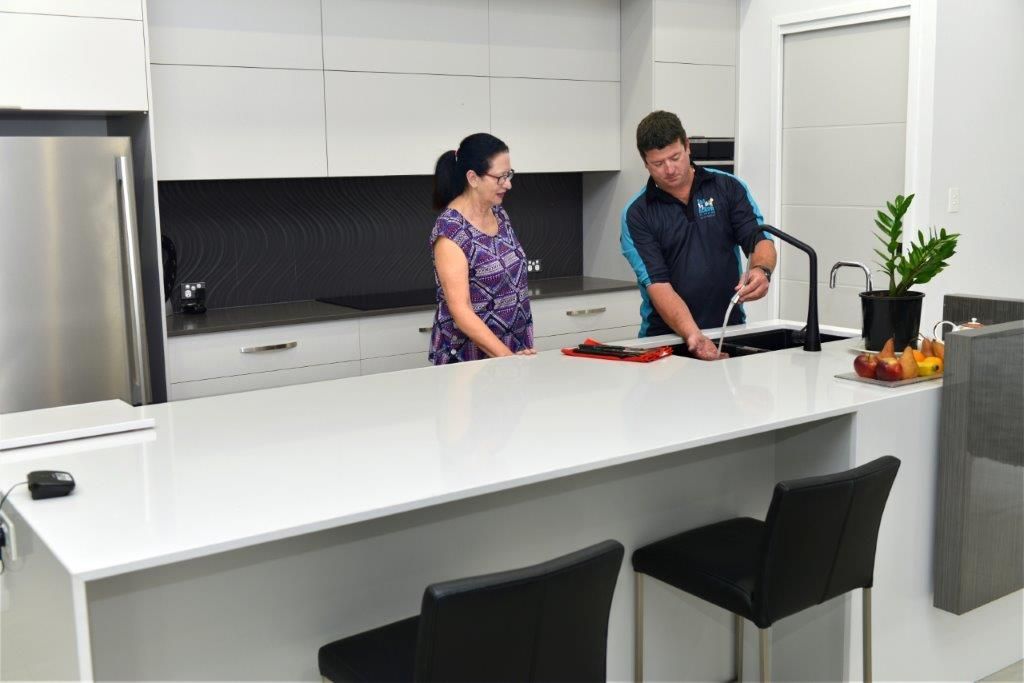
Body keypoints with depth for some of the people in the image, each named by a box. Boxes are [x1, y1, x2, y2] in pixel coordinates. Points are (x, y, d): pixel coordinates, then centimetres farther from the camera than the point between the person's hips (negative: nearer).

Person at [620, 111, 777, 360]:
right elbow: (657, 284, -10)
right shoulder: (636, 214, -2)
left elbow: (760, 239, -1)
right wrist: (692, 334, -25)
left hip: (730, 329, 1)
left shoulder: (728, 187, 4)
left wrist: (761, 270, -24)